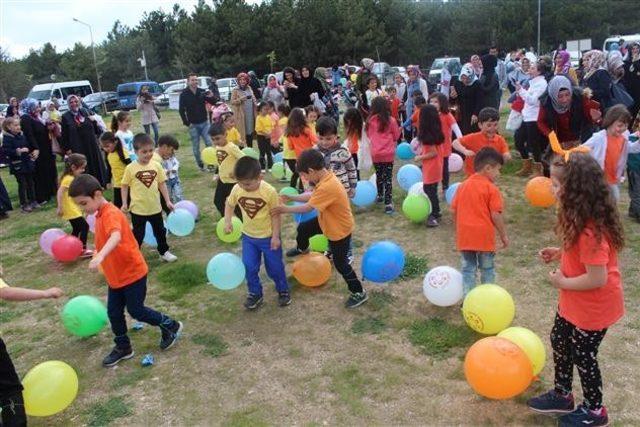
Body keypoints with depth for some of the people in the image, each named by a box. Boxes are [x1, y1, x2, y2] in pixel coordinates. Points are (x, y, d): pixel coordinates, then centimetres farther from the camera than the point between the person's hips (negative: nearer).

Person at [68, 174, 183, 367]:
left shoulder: (111, 214, -26)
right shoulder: (100, 214, 5)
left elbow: (116, 236, -47)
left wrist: (100, 256, -62)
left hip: (133, 272, -9)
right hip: (115, 275, 9)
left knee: (136, 310, 4)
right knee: (113, 312, 13)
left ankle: (171, 326, 25)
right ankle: (123, 347, 30)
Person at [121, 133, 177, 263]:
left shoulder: (156, 165, -5)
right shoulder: (130, 168, -12)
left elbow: (162, 184, 2)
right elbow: (124, 186, -3)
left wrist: (168, 201, 0)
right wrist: (124, 203, -6)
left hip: (155, 207, 3)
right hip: (138, 208, -3)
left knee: (160, 231, 19)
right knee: (138, 234, 10)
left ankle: (164, 252, 38)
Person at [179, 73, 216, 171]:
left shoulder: (202, 92, 0)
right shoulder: (184, 94, -5)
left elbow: (214, 102, 1)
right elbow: (181, 110, -4)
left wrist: (211, 97, -21)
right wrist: (187, 123, -9)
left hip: (204, 122, 2)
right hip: (193, 125, -1)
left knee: (209, 144, -3)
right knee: (196, 147, 5)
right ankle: (200, 165, 17)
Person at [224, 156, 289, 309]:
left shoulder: (269, 191, -25)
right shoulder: (237, 189, -13)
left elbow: (275, 215, -15)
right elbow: (229, 204, 7)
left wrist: (275, 236, -13)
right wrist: (227, 221, -7)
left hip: (268, 237, -3)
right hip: (248, 236, 4)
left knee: (274, 267, 10)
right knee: (249, 267, 5)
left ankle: (283, 290, 34)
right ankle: (255, 294, 26)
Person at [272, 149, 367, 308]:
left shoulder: (327, 187, -37)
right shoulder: (326, 178, -7)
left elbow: (308, 207, -30)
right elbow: (312, 196, 6)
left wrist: (285, 209, -20)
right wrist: (291, 198, 2)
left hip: (340, 230, -9)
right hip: (328, 222, 9)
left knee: (340, 263, 4)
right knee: (303, 228, 22)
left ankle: (359, 293, 20)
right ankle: (302, 250, 55)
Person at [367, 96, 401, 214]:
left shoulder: (370, 120, -5)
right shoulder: (391, 120, -10)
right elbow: (396, 136, 3)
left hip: (375, 153, 2)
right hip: (388, 153, -2)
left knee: (379, 176, 21)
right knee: (388, 178, 1)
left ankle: (380, 196, 38)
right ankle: (388, 203, -5)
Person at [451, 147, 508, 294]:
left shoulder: (462, 185, 7)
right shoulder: (491, 188, -9)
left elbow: (454, 211, 8)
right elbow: (495, 215, -12)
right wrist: (504, 235, -1)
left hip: (464, 236, 4)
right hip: (484, 237, -4)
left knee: (468, 268, 12)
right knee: (487, 269, 13)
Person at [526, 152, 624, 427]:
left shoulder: (590, 231, -34)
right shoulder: (581, 218, -3)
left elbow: (597, 278, -32)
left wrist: (562, 282, -19)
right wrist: (559, 253, -2)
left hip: (593, 306, -9)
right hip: (573, 302, 9)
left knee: (582, 356, 10)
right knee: (559, 341, 21)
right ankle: (562, 396, 42)